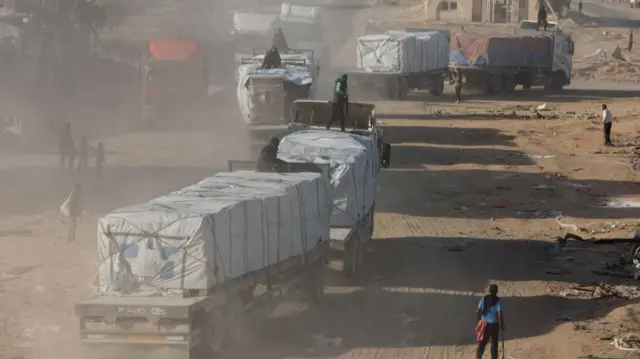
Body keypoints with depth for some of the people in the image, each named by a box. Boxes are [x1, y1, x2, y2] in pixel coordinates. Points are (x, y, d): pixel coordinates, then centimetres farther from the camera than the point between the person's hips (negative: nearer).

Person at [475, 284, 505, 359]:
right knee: (494, 343, 11)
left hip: (484, 324, 2)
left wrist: (479, 320, 14)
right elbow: (500, 314, -16)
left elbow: (478, 312, -1)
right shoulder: (498, 301, -10)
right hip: (494, 324, -2)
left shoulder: (484, 299, -1)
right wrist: (502, 325, -5)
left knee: (482, 342, 7)